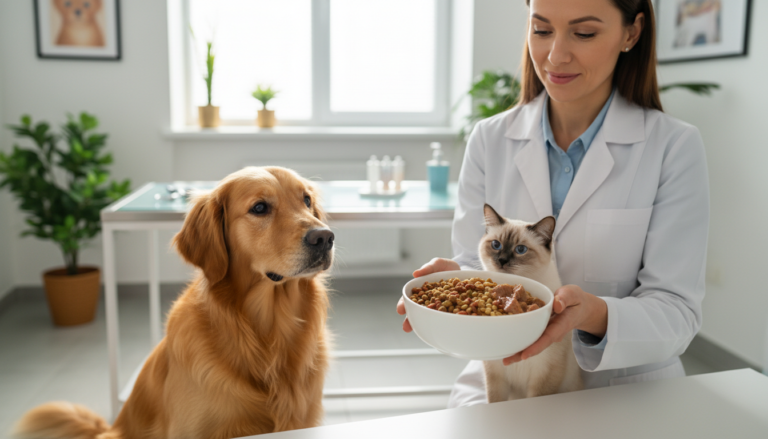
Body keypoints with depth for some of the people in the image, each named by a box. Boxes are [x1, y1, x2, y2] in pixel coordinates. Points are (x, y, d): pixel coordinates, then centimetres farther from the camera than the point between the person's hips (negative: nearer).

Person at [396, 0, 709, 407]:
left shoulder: (676, 147, -5)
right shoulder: (489, 140, 3)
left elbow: (676, 311, -7)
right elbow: (472, 263, 3)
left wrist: (596, 316, -27)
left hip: (625, 393, 0)